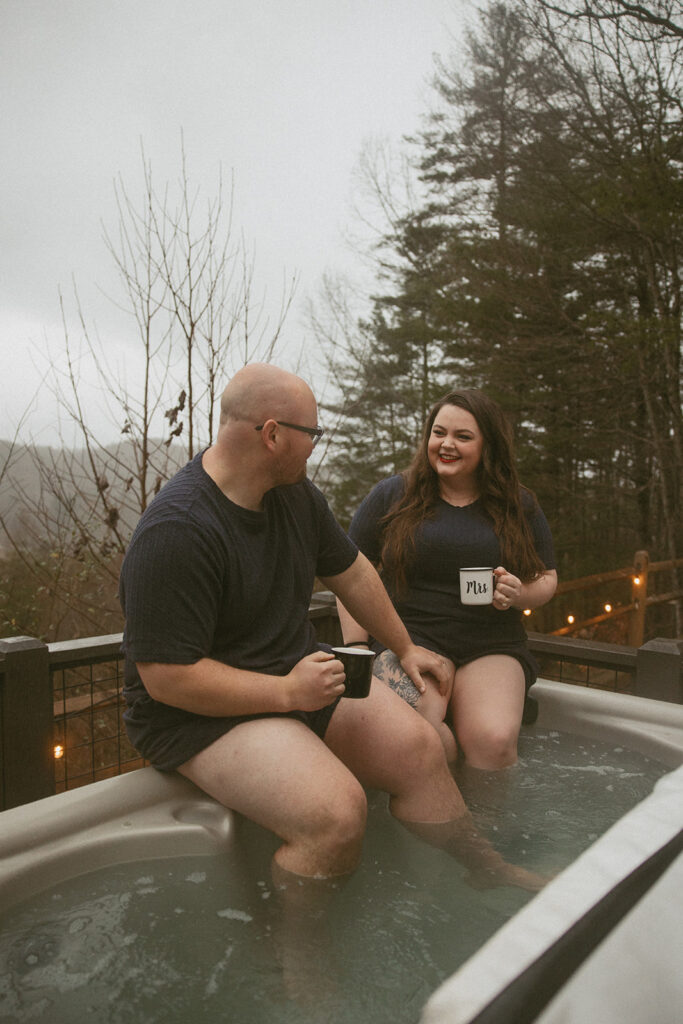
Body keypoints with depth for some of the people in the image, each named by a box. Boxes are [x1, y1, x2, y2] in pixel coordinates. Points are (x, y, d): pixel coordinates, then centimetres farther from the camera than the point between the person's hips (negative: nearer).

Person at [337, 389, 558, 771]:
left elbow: (547, 578, 19)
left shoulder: (520, 506, 12)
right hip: (408, 639, -1)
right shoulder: (392, 495, 6)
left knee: (494, 742, -27)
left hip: (492, 648, 2)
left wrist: (519, 594, -6)